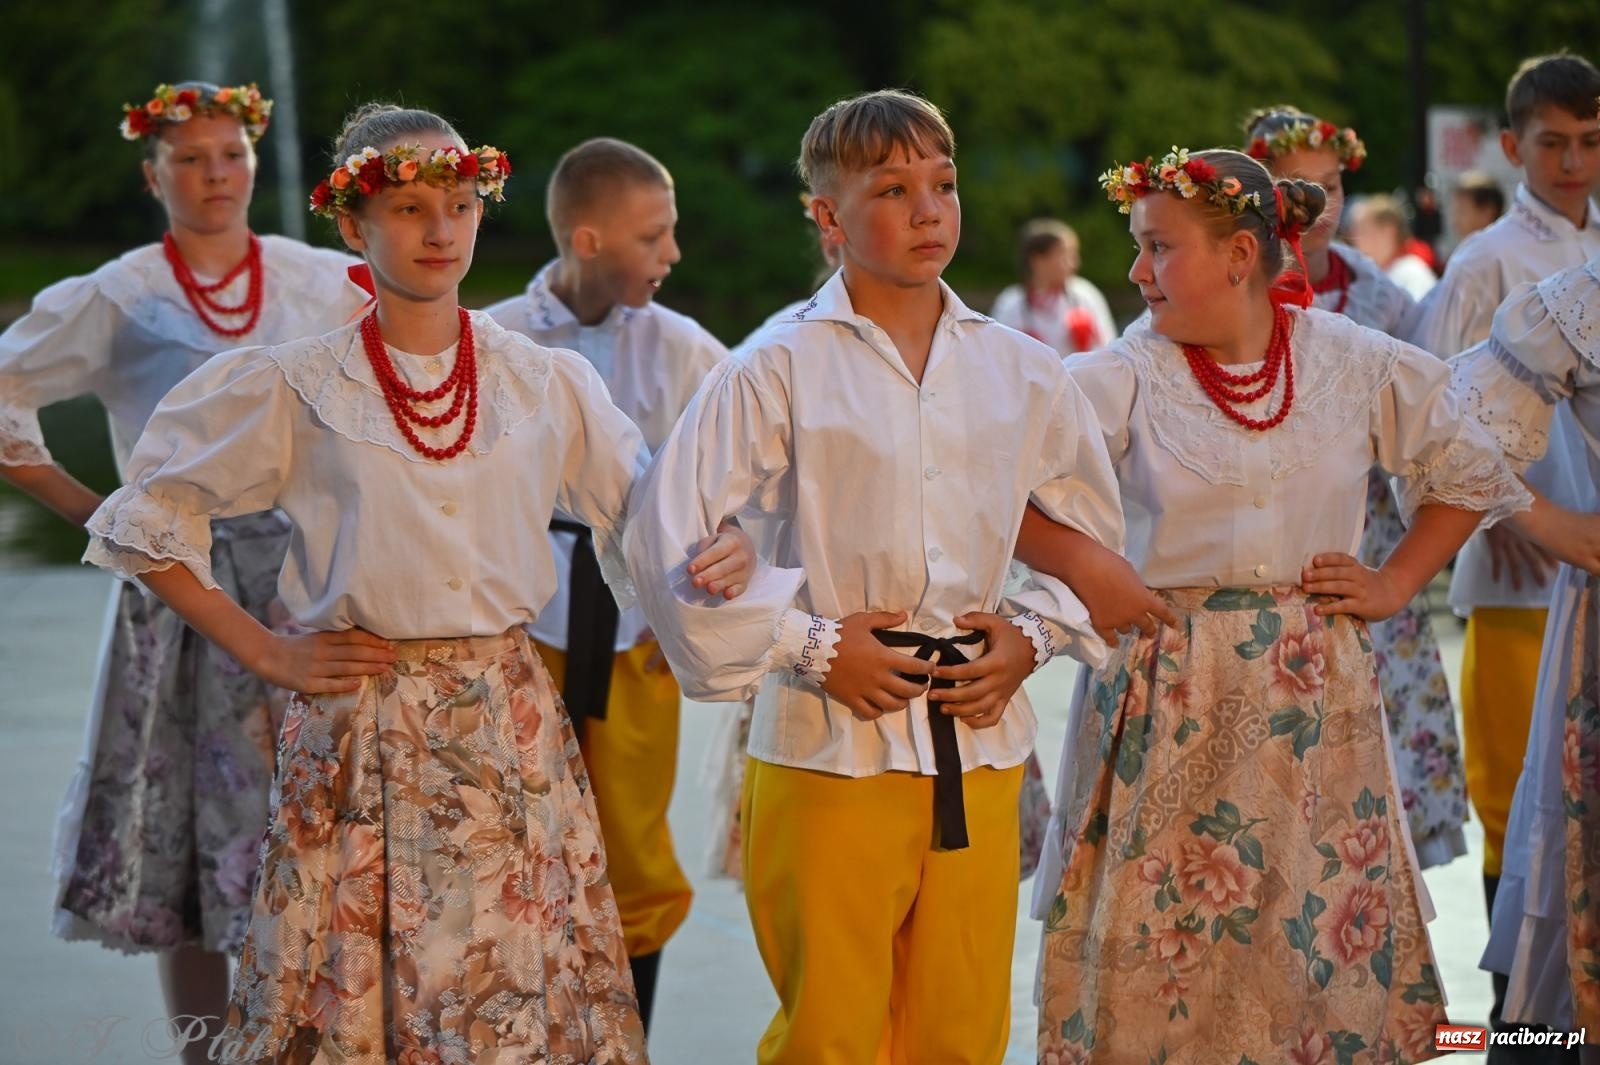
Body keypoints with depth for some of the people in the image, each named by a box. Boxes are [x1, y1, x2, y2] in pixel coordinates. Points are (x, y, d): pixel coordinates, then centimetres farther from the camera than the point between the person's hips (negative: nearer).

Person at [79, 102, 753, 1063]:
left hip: (511, 730, 2)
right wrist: (265, 653, 0)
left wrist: (727, 552, -13)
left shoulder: (548, 385, 6)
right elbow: (145, 524, 6)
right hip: (359, 730, -2)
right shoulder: (294, 388, 0)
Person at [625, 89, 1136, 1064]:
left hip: (983, 745, 4)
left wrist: (1033, 635, 4)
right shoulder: (779, 371, -3)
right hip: (831, 748, -3)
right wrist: (811, 646, -9)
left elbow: (1095, 535, 21)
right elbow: (668, 541, -7)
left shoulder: (1023, 372, 10)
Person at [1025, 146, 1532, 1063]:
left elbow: (1469, 474, 15)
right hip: (1173, 697, -1)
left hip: (1315, 697, 2)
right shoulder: (1126, 378, -4)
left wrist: (1395, 585, 6)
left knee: (1323, 937, 3)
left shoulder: (1358, 365, 2)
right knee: (1169, 941, -1)